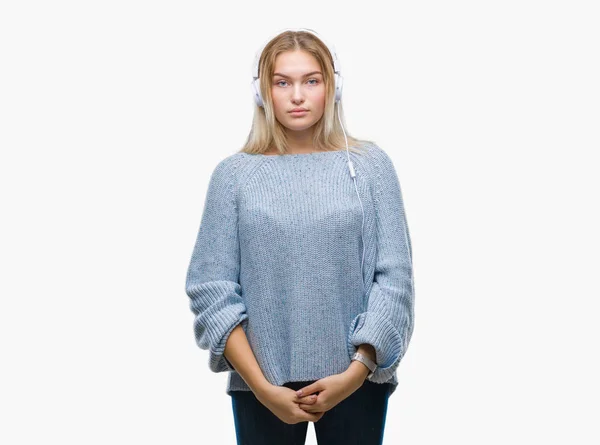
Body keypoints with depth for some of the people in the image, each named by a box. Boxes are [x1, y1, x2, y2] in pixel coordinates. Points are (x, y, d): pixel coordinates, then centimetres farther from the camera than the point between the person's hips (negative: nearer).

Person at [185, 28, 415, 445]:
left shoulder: (371, 165, -1)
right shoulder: (234, 174, -1)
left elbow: (395, 278, -3)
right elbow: (211, 289, -4)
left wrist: (356, 372, -11)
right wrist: (262, 386, -10)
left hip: (356, 379, 0)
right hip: (262, 384, 0)